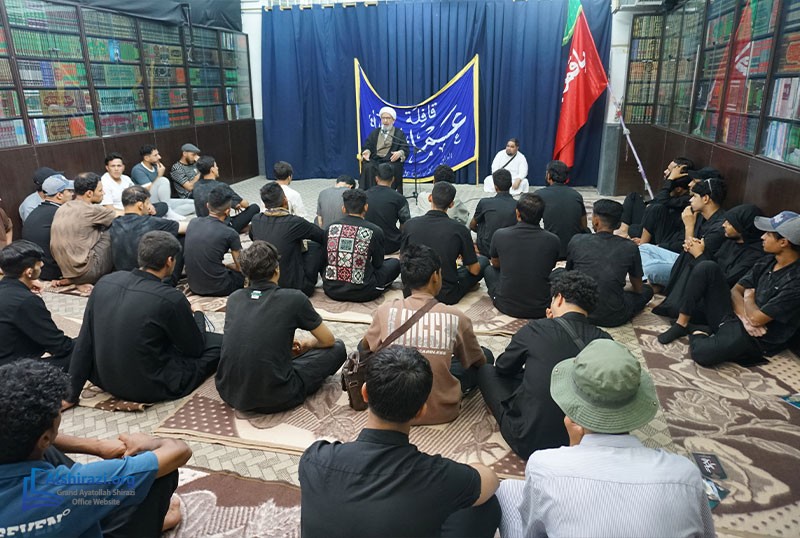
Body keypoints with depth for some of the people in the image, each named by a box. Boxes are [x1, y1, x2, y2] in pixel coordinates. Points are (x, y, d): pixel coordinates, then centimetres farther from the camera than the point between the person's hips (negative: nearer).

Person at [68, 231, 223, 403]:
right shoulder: (171, 299, -25)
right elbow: (195, 349, -9)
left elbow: (84, 343, -2)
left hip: (105, 381, 4)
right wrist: (198, 315, 11)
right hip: (149, 389, -4)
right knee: (220, 343, 3)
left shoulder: (105, 282, -8)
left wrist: (71, 394, 8)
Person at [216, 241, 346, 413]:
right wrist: (308, 344, 28)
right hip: (273, 399, -5)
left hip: (228, 393, 5)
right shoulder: (293, 298, -8)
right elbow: (328, 340, 7)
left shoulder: (234, 298, 6)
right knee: (337, 348, 11)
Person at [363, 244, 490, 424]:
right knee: (487, 356, 20)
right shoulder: (457, 317, -11)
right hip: (442, 409, -1)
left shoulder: (386, 311, -9)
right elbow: (479, 361, 7)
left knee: (363, 348, 24)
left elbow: (366, 347, 12)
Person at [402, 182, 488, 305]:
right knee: (483, 260, 16)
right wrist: (463, 259, 17)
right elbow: (474, 270, -6)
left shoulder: (410, 224, -9)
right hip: (447, 296, -4)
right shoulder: (459, 229, -15)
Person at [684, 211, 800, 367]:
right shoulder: (767, 262, 4)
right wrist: (744, 315, -15)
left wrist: (749, 298, -1)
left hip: (756, 337, -7)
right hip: (735, 317, 7)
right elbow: (735, 291, 6)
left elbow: (756, 319, -23)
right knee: (706, 268, -10)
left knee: (702, 353, -35)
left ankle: (697, 336, 2)